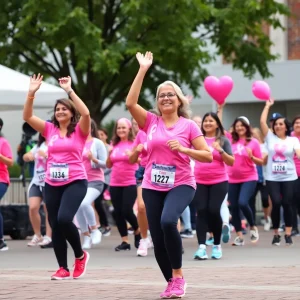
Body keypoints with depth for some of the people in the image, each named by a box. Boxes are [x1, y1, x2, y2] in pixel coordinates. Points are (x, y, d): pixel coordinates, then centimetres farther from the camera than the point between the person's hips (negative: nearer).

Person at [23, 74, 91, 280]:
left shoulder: (79, 130, -1)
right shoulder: (50, 129, 8)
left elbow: (86, 113, -20)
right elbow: (27, 117, 1)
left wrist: (70, 90, -20)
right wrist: (32, 93, -10)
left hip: (75, 182, -5)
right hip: (52, 184, 5)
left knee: (64, 219, -23)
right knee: (55, 225, 5)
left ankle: (80, 255, 1)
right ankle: (63, 268, 17)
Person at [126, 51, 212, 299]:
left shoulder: (189, 126, -1)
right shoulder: (151, 122, 4)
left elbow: (208, 156, -2)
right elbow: (130, 103, -11)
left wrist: (183, 149, -18)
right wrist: (143, 70, -10)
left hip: (181, 184, -3)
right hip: (153, 187, 4)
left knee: (168, 221, -31)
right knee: (158, 240, 3)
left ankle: (178, 275, -15)